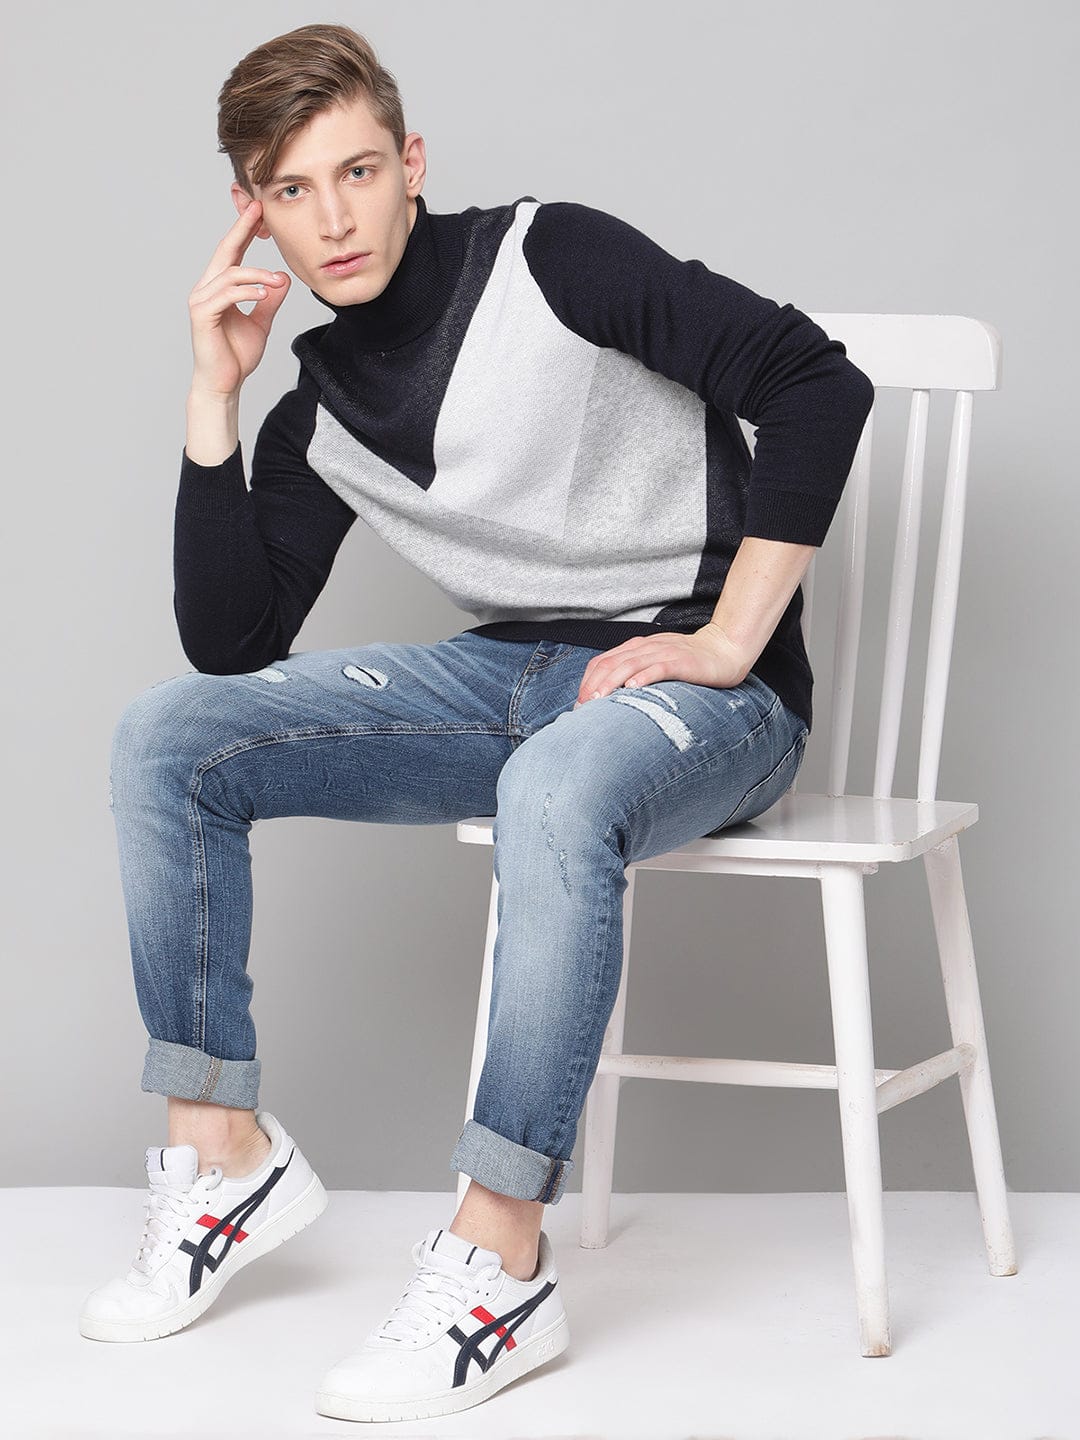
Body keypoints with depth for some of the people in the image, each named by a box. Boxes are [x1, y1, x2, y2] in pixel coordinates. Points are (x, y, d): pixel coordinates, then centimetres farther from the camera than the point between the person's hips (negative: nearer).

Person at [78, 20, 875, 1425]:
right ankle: (223, 1151, -2)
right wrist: (216, 399, -3)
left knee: (558, 787, -42)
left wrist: (725, 644, -17)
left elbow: (817, 383, -16)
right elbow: (230, 644, 2)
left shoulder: (550, 259, -10)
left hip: (706, 689, -6)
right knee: (165, 739, -9)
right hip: (509, 675, 6)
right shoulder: (324, 407, 8)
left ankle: (501, 1265, -35)